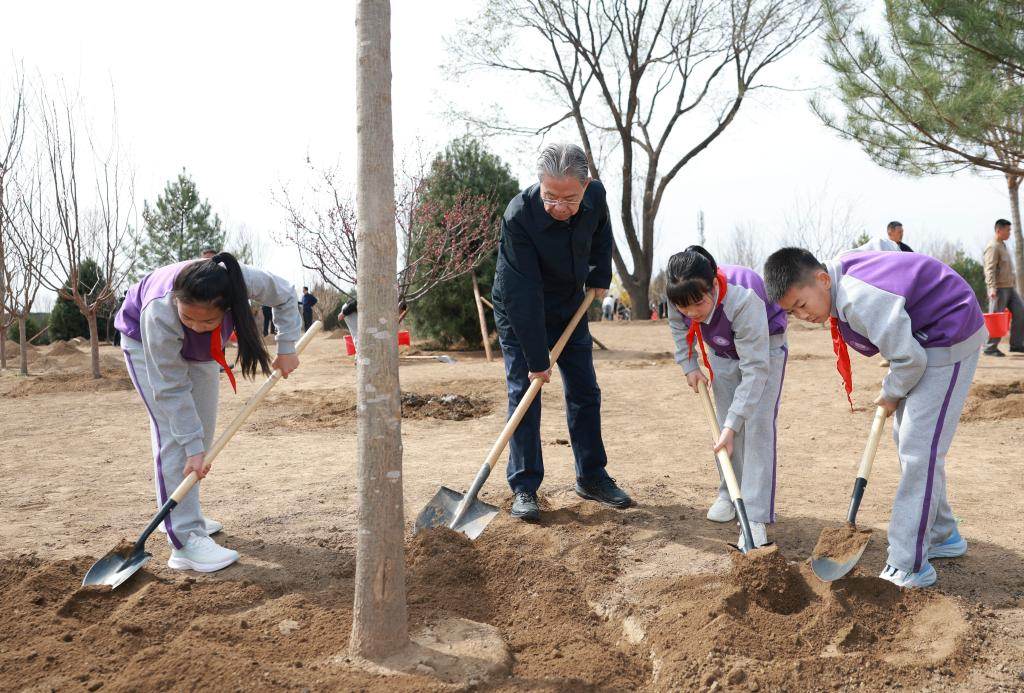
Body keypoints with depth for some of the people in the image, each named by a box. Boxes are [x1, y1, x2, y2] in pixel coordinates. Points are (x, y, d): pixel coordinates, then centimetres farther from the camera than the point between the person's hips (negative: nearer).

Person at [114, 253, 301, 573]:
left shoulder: (244, 280, -39)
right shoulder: (159, 314, -45)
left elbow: (285, 296, -14)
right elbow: (172, 389, -35)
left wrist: (286, 349, -16)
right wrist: (193, 447, -33)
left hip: (199, 349, 5)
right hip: (144, 342, -5)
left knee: (202, 430, 7)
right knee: (174, 435, -16)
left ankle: (187, 514, 22)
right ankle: (186, 541, -19)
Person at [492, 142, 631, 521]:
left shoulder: (595, 195, -18)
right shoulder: (518, 216, -33)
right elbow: (525, 295, -32)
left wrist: (599, 276, 5)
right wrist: (536, 359, -29)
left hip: (570, 306, 5)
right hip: (520, 311, -5)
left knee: (585, 392, 6)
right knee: (523, 394, -8)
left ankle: (592, 477, 18)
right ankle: (524, 487, 0)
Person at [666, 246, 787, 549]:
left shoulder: (743, 300, -45)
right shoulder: (681, 297, -28)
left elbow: (755, 368, -43)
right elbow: (678, 327, 0)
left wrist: (733, 423, -46)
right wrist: (689, 366, -6)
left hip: (765, 347, -5)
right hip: (722, 351, 5)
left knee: (757, 426, -15)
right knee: (726, 426, 6)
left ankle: (756, 518, -16)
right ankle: (729, 494, 25)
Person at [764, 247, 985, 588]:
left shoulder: (860, 300, -32)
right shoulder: (841, 269, -2)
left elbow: (909, 359, -27)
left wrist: (891, 395, -7)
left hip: (949, 341, -10)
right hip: (921, 339, 10)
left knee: (918, 449, -13)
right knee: (906, 438, 16)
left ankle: (909, 568, -9)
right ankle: (941, 535, 31)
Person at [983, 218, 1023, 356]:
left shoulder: (1003, 246, 18)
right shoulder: (992, 247, -12)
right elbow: (990, 270, -22)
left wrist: (1013, 285, 22)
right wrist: (992, 288, -31)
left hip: (1010, 288, 9)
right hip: (998, 289, -9)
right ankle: (990, 348, 0)